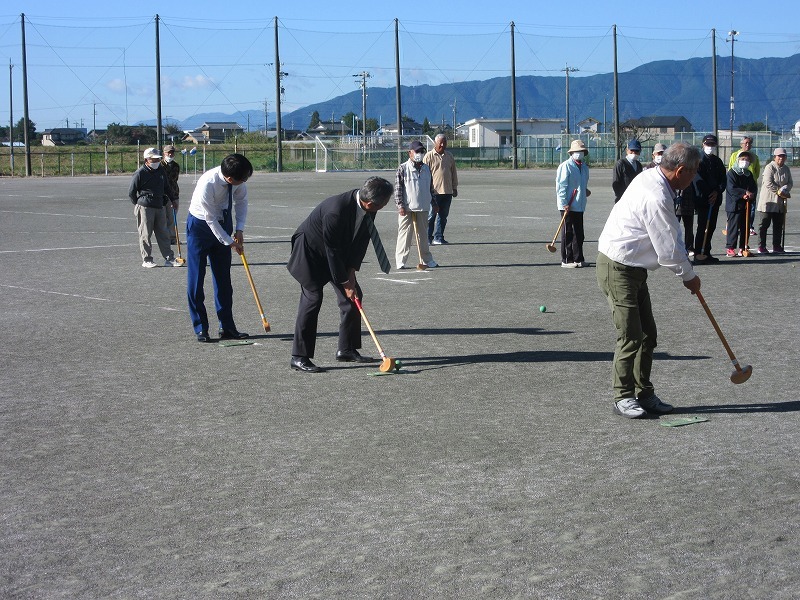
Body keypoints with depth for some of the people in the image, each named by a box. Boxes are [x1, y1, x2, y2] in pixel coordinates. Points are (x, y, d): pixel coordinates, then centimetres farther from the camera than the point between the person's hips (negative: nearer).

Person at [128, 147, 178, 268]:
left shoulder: (161, 171, 10)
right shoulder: (140, 173, -9)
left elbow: (166, 189, 24)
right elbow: (131, 192, -5)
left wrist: (165, 201, 17)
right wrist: (139, 204, 0)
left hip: (159, 208, 6)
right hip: (145, 208, -6)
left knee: (163, 234, 7)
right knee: (145, 235, 0)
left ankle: (169, 259, 10)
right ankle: (147, 260, 5)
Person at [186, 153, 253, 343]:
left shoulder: (239, 182, -17)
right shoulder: (207, 184, -33)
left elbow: (241, 200, 4)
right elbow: (211, 219, -25)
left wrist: (239, 229, -6)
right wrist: (230, 242, -18)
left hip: (223, 224, 5)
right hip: (200, 226, -5)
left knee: (223, 277, 6)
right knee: (196, 278, -3)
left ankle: (227, 327, 10)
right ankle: (200, 328, 5)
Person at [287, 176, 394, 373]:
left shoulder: (367, 208, -16)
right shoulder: (336, 210, -38)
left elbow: (361, 239, -5)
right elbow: (332, 251, -29)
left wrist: (351, 274, -10)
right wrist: (346, 283, -21)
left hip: (340, 252, 8)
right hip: (311, 252, -8)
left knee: (353, 296, 4)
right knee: (312, 298, -15)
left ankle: (347, 350, 15)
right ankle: (299, 357, -11)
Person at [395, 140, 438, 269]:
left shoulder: (426, 169, 11)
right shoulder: (402, 169, -5)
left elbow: (431, 187, 19)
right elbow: (398, 188, -7)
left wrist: (434, 204, 18)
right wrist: (400, 205, -13)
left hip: (423, 208, 5)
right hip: (407, 209, -5)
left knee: (422, 234, 14)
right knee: (405, 234, -3)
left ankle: (427, 259, 21)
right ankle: (400, 261, 2)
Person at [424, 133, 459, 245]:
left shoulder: (449, 156, 13)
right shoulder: (429, 156, -2)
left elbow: (454, 173, 19)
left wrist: (454, 188, 16)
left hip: (447, 192, 5)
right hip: (434, 191, -5)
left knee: (443, 216, 7)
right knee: (431, 216, -2)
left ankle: (438, 238, 14)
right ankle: (428, 238, 4)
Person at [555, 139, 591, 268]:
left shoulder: (584, 167, 14)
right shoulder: (565, 166, -9)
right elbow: (561, 186, -13)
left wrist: (586, 191, 7)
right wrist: (564, 203, -18)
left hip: (579, 205, 7)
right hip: (567, 206, -7)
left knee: (579, 233, 11)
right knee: (568, 233, -2)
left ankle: (578, 259, 19)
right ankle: (566, 260, 3)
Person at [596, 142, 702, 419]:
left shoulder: (651, 178, 6)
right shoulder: (656, 198, -26)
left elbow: (673, 237, 15)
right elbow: (668, 249, -19)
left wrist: (684, 267, 8)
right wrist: (689, 276, -3)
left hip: (633, 268, 10)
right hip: (617, 268, -10)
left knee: (647, 334, 11)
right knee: (631, 336, -7)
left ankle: (644, 394, 18)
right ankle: (622, 397, 5)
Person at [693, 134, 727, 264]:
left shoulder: (717, 161, 15)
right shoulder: (699, 160, -5)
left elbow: (723, 179, 12)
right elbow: (697, 180, -12)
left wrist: (717, 191, -5)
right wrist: (708, 195, -14)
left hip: (715, 199, 7)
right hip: (702, 199, -7)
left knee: (711, 227, 9)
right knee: (702, 227, -8)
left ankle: (706, 253, 16)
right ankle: (698, 255, -6)